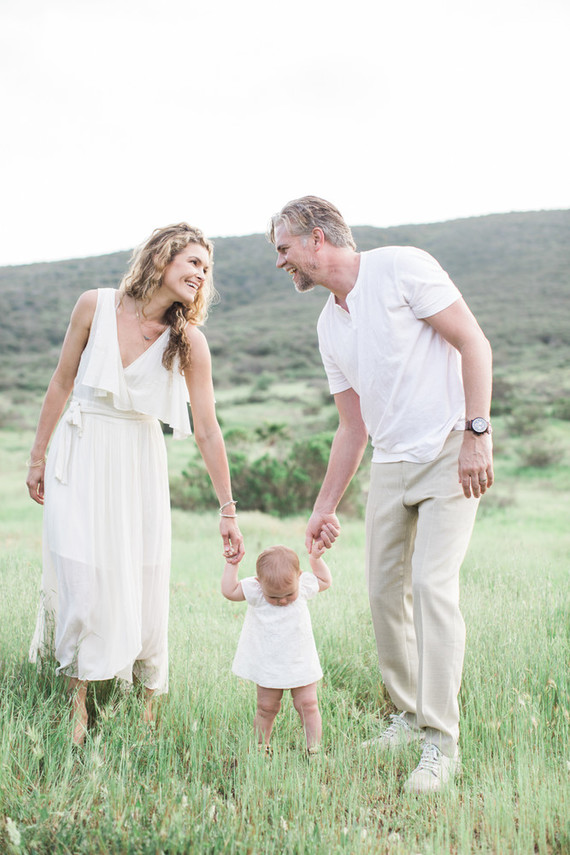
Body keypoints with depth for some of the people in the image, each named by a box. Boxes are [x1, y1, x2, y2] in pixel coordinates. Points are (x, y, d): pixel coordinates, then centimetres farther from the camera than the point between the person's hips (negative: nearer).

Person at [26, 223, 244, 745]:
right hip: (80, 453, 0)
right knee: (82, 580, -5)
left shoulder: (189, 342, -7)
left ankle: (148, 706, 17)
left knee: (143, 581, 1)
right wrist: (38, 456, 7)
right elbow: (62, 382, 4)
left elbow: (207, 430, -7)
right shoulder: (95, 306, -6)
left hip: (139, 462, 1)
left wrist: (228, 510, -8)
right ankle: (78, 705, 10)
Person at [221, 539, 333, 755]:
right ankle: (261, 748, 20)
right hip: (268, 664, -1)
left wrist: (316, 558, 3)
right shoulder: (254, 591, -15)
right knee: (266, 707, 7)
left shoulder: (304, 585, -7)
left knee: (307, 705, 2)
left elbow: (325, 581, 12)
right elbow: (229, 590, -17)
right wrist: (232, 563, -18)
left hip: (301, 663, 2)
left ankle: (314, 747, 10)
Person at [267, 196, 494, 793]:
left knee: (433, 584, -15)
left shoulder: (400, 267, -7)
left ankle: (441, 742, -7)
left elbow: (473, 343, -10)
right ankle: (408, 715, 23)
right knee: (384, 591, 5)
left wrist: (477, 434, -19)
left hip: (452, 454, -7)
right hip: (390, 465, 7)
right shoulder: (329, 326, 14)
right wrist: (324, 507, 17)